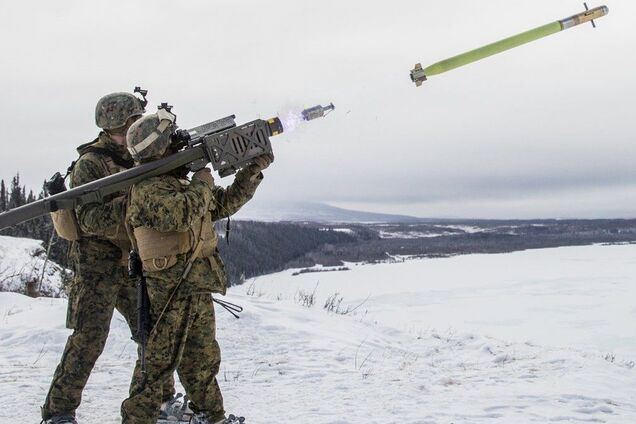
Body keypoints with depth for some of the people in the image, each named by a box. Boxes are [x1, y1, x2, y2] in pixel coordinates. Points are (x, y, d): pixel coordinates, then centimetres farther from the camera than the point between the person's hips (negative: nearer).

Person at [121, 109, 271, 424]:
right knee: (161, 357, -4)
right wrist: (202, 183, -15)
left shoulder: (177, 181, 15)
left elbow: (225, 203, 21)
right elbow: (179, 214, -31)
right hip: (172, 287, -9)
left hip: (198, 286, 9)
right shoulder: (147, 187, -14)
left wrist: (254, 170, 14)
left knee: (204, 356, 18)